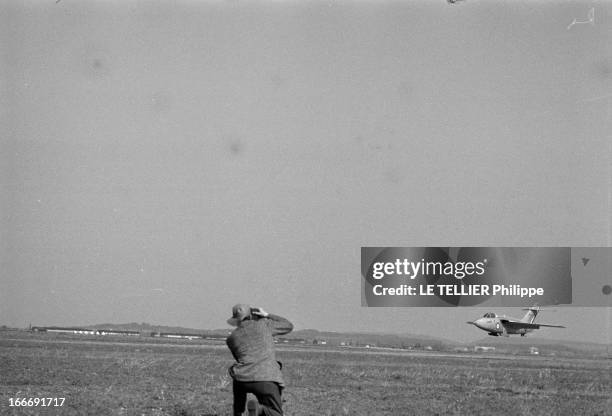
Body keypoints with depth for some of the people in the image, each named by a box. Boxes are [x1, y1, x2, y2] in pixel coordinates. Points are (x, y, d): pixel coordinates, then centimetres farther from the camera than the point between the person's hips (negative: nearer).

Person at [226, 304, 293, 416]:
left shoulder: (231, 338, 15)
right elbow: (289, 326, 25)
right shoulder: (263, 324, 10)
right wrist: (267, 315, 27)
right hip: (267, 380, -3)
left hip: (245, 379, 3)